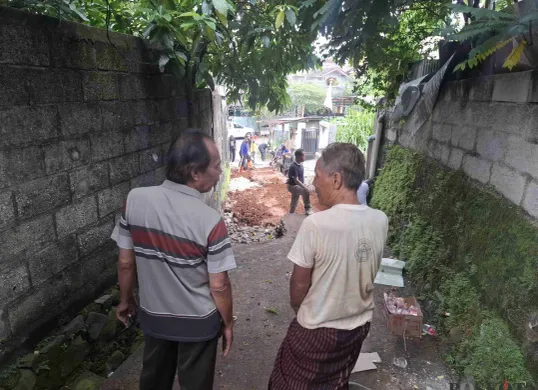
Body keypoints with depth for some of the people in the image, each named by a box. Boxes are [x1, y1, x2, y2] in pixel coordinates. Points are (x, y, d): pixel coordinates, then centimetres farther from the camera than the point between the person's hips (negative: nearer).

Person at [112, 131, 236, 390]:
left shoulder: (135, 199, -16)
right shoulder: (209, 220, -27)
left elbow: (126, 263, -6)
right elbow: (219, 286, -17)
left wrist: (125, 300, 12)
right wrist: (228, 323, 1)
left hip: (153, 315, 4)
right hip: (198, 322, -3)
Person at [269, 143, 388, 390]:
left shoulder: (316, 224, -28)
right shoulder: (380, 221, -11)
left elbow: (300, 283, -16)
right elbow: (368, 272, 3)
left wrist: (297, 307, 1)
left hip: (317, 328, -5)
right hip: (359, 324, 5)